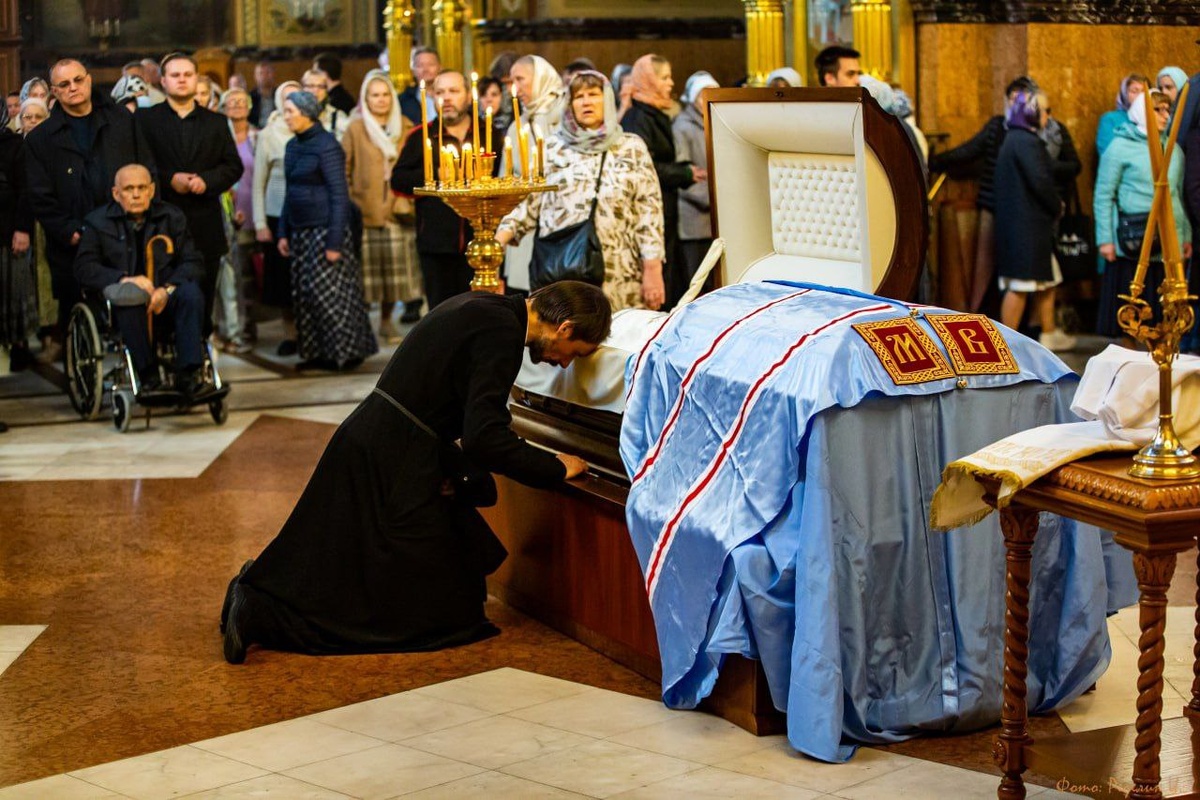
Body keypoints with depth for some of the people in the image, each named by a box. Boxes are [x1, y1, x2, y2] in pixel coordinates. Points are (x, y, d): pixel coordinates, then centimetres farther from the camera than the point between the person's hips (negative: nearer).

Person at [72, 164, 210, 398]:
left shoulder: (172, 217, 11)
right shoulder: (98, 222, 6)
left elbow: (193, 262, 3)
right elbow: (84, 268, -4)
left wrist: (167, 288, -17)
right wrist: (125, 279, -21)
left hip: (165, 295, 2)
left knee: (191, 294, -31)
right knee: (128, 297, -38)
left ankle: (188, 375, -32)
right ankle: (148, 377, -30)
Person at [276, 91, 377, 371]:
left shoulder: (326, 145, -11)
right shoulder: (293, 146, 12)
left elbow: (339, 195, -14)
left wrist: (334, 241, -18)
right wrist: (284, 232, 12)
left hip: (325, 229, -8)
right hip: (301, 231, 8)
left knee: (328, 292, -6)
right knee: (304, 293, 7)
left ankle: (344, 352, 4)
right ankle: (316, 353, 15)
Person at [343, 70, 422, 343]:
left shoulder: (404, 128, 10)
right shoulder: (356, 129, 2)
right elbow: (342, 169, 2)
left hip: (396, 210, 3)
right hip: (365, 212, -3)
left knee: (395, 270, 5)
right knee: (366, 270, -4)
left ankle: (387, 321, 18)